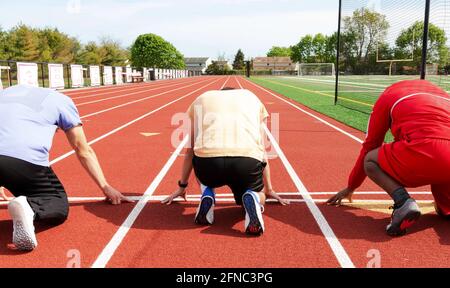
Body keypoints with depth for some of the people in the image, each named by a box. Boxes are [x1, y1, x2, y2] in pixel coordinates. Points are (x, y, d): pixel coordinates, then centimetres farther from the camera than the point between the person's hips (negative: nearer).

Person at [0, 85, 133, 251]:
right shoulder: (62, 100, 23)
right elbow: (84, 152, 24)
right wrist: (106, 188, 31)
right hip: (27, 160, -3)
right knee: (59, 207, 16)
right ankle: (29, 208, -17)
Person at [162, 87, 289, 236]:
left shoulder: (202, 98, 30)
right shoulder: (252, 97, 30)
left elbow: (191, 149, 35)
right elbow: (262, 149, 34)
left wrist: (182, 186, 46)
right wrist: (268, 189, 44)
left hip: (207, 161, 1)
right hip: (248, 161, 0)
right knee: (258, 196, 32)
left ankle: (207, 196, 10)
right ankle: (252, 198, -3)